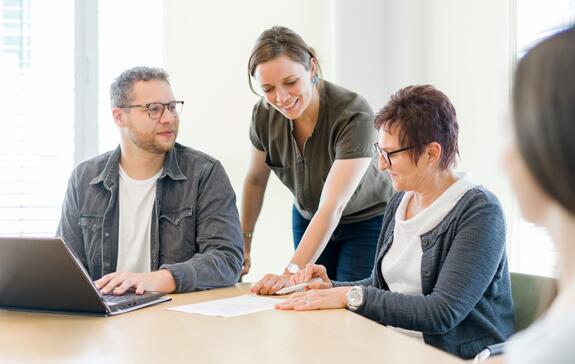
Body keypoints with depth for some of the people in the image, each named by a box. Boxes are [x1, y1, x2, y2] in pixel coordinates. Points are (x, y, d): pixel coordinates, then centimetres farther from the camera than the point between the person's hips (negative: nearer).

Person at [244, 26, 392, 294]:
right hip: (308, 220, 4)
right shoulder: (264, 114, -16)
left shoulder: (354, 115, -32)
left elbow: (332, 207, -37)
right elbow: (255, 180, 4)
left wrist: (291, 272, -43)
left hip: (366, 223, -4)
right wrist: (244, 241, 10)